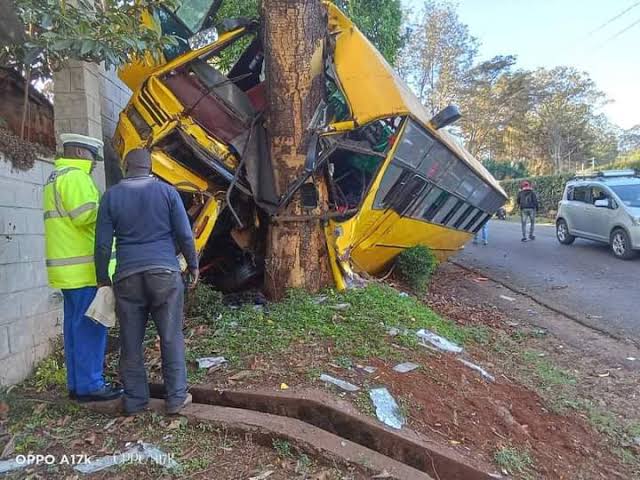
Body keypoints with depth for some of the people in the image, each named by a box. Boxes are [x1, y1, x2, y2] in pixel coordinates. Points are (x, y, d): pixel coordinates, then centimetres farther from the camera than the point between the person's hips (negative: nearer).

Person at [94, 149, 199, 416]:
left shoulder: (111, 196, 7)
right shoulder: (166, 191, 4)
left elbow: (102, 242, 6)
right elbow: (185, 235, 1)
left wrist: (102, 278, 14)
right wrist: (193, 266, 11)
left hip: (127, 276, 1)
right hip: (164, 273, -1)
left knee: (131, 341, 9)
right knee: (171, 337, 5)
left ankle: (135, 400, 16)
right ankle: (176, 397, 9)